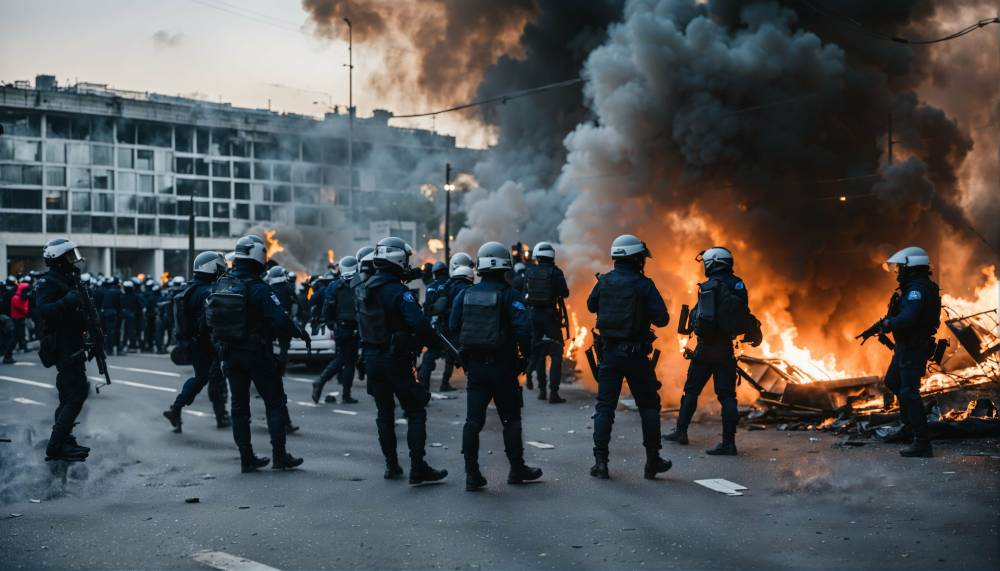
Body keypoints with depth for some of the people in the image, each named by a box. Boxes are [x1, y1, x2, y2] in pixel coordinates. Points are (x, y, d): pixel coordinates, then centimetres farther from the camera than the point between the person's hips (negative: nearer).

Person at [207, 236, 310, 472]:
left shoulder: (220, 284, 3)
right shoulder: (257, 287, -17)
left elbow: (209, 318, 10)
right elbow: (279, 320, -21)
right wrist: (299, 333, -6)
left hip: (229, 353, 6)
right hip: (257, 353, -6)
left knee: (239, 406, 12)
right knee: (275, 403, 6)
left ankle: (247, 458, 14)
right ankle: (280, 455, 6)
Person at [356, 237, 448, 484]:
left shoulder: (362, 290, 5)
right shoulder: (398, 292, -19)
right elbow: (419, 325, -25)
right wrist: (433, 342, -10)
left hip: (371, 358, 7)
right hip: (396, 359, -7)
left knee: (384, 413, 16)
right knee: (415, 413, 0)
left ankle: (391, 465, 21)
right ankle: (418, 468, -4)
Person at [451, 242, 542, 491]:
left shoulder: (465, 294, 3)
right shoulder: (508, 294, -11)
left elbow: (454, 326, 6)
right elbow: (523, 326, -20)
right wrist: (526, 352, -4)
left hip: (474, 365, 4)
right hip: (502, 366, -3)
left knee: (473, 420, 4)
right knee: (511, 419, 11)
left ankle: (472, 475, 2)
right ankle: (517, 469, 20)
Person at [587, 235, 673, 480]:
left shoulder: (603, 282, 0)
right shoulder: (644, 285, -10)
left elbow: (591, 306, 18)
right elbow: (662, 319, -11)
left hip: (609, 351, 3)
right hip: (635, 354, -2)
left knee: (604, 406, 7)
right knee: (648, 406, 12)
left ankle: (600, 461, 0)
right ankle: (652, 460, 15)